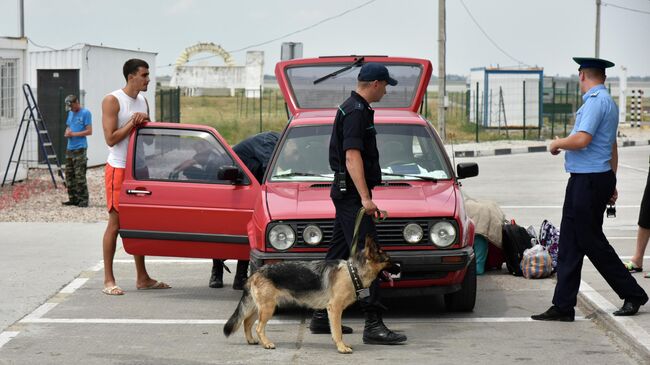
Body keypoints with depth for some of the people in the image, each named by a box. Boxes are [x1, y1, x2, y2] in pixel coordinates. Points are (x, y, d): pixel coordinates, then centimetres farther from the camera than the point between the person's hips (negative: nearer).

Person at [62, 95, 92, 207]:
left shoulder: (85, 113, -6)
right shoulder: (70, 113, 17)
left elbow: (89, 131, -11)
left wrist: (74, 134, -14)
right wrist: (67, 133, 2)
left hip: (80, 148, -8)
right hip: (70, 148, 8)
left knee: (80, 176, -10)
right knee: (69, 175, 8)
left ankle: (83, 200, -6)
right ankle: (73, 199, 15)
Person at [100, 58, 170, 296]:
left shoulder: (143, 101, 14)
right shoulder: (112, 101, -10)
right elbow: (111, 139, -15)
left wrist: (145, 123, 2)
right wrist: (132, 123, -18)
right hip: (118, 168, -8)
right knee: (116, 223, -6)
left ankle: (142, 278, 16)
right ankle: (108, 280, -3)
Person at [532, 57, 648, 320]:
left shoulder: (596, 101, -15)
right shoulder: (607, 101, 18)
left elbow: (581, 140, -25)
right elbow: (612, 147, 25)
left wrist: (557, 144, -5)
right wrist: (611, 183, 30)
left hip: (588, 180, -10)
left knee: (591, 241, -2)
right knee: (569, 243, 8)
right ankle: (563, 306, 8)